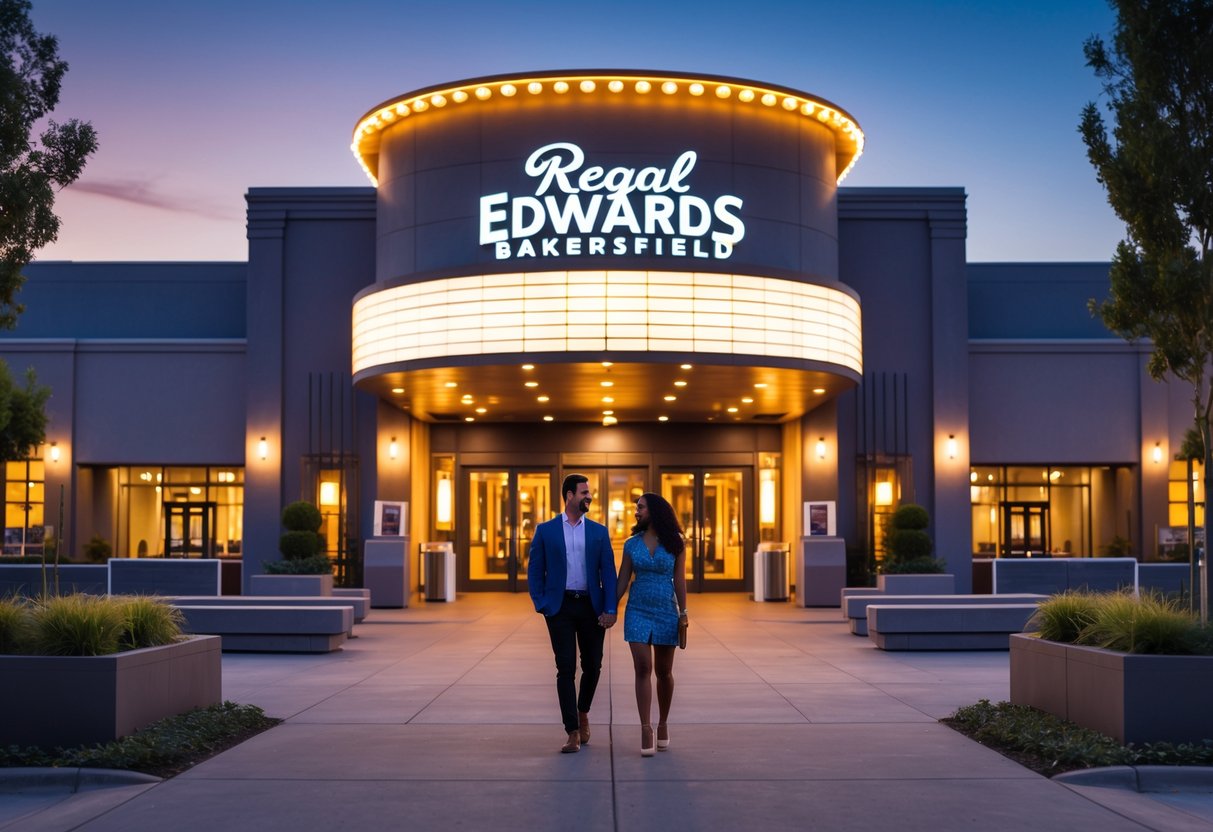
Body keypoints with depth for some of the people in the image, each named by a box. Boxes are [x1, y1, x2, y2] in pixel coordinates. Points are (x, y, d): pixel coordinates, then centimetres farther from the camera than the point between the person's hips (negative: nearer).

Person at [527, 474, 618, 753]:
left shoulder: (599, 531, 6)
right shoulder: (546, 531, 3)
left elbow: (608, 572, 2)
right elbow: (535, 571, 4)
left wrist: (610, 609, -6)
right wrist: (541, 605, -5)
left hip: (591, 607, 2)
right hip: (561, 607, -2)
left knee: (592, 665, 8)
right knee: (566, 668, -5)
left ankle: (582, 712, 36)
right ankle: (573, 733, -3)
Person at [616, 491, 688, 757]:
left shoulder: (675, 544, 0)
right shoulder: (631, 544, 4)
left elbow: (679, 581, 0)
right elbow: (622, 581, 6)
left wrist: (683, 613, -5)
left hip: (666, 611, -1)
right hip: (638, 611, 1)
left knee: (663, 671, 7)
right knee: (643, 669, -10)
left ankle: (663, 724, 25)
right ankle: (646, 730, -10)